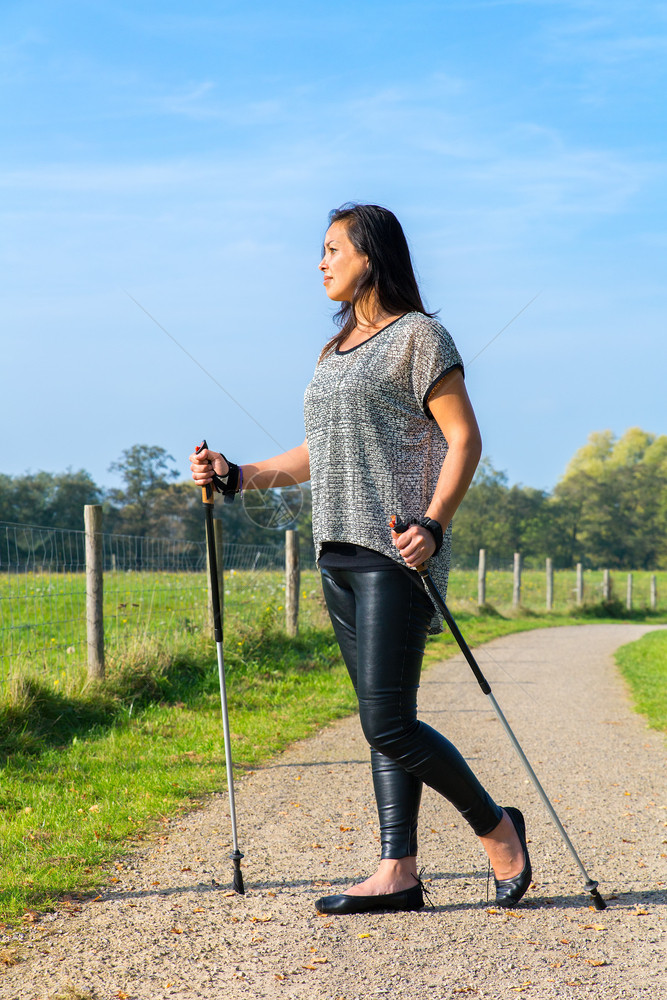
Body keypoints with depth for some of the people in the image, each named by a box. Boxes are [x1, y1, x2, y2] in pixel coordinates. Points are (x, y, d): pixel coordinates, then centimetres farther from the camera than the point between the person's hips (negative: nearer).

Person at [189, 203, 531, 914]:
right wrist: (236, 476, 16)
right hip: (339, 551, 8)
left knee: (388, 722, -11)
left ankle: (496, 827, 7)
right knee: (380, 721, 5)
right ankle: (398, 873, 7)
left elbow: (464, 439, -9)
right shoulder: (336, 351, 20)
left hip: (397, 552, -8)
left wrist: (432, 523, -22)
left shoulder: (417, 335, -3)